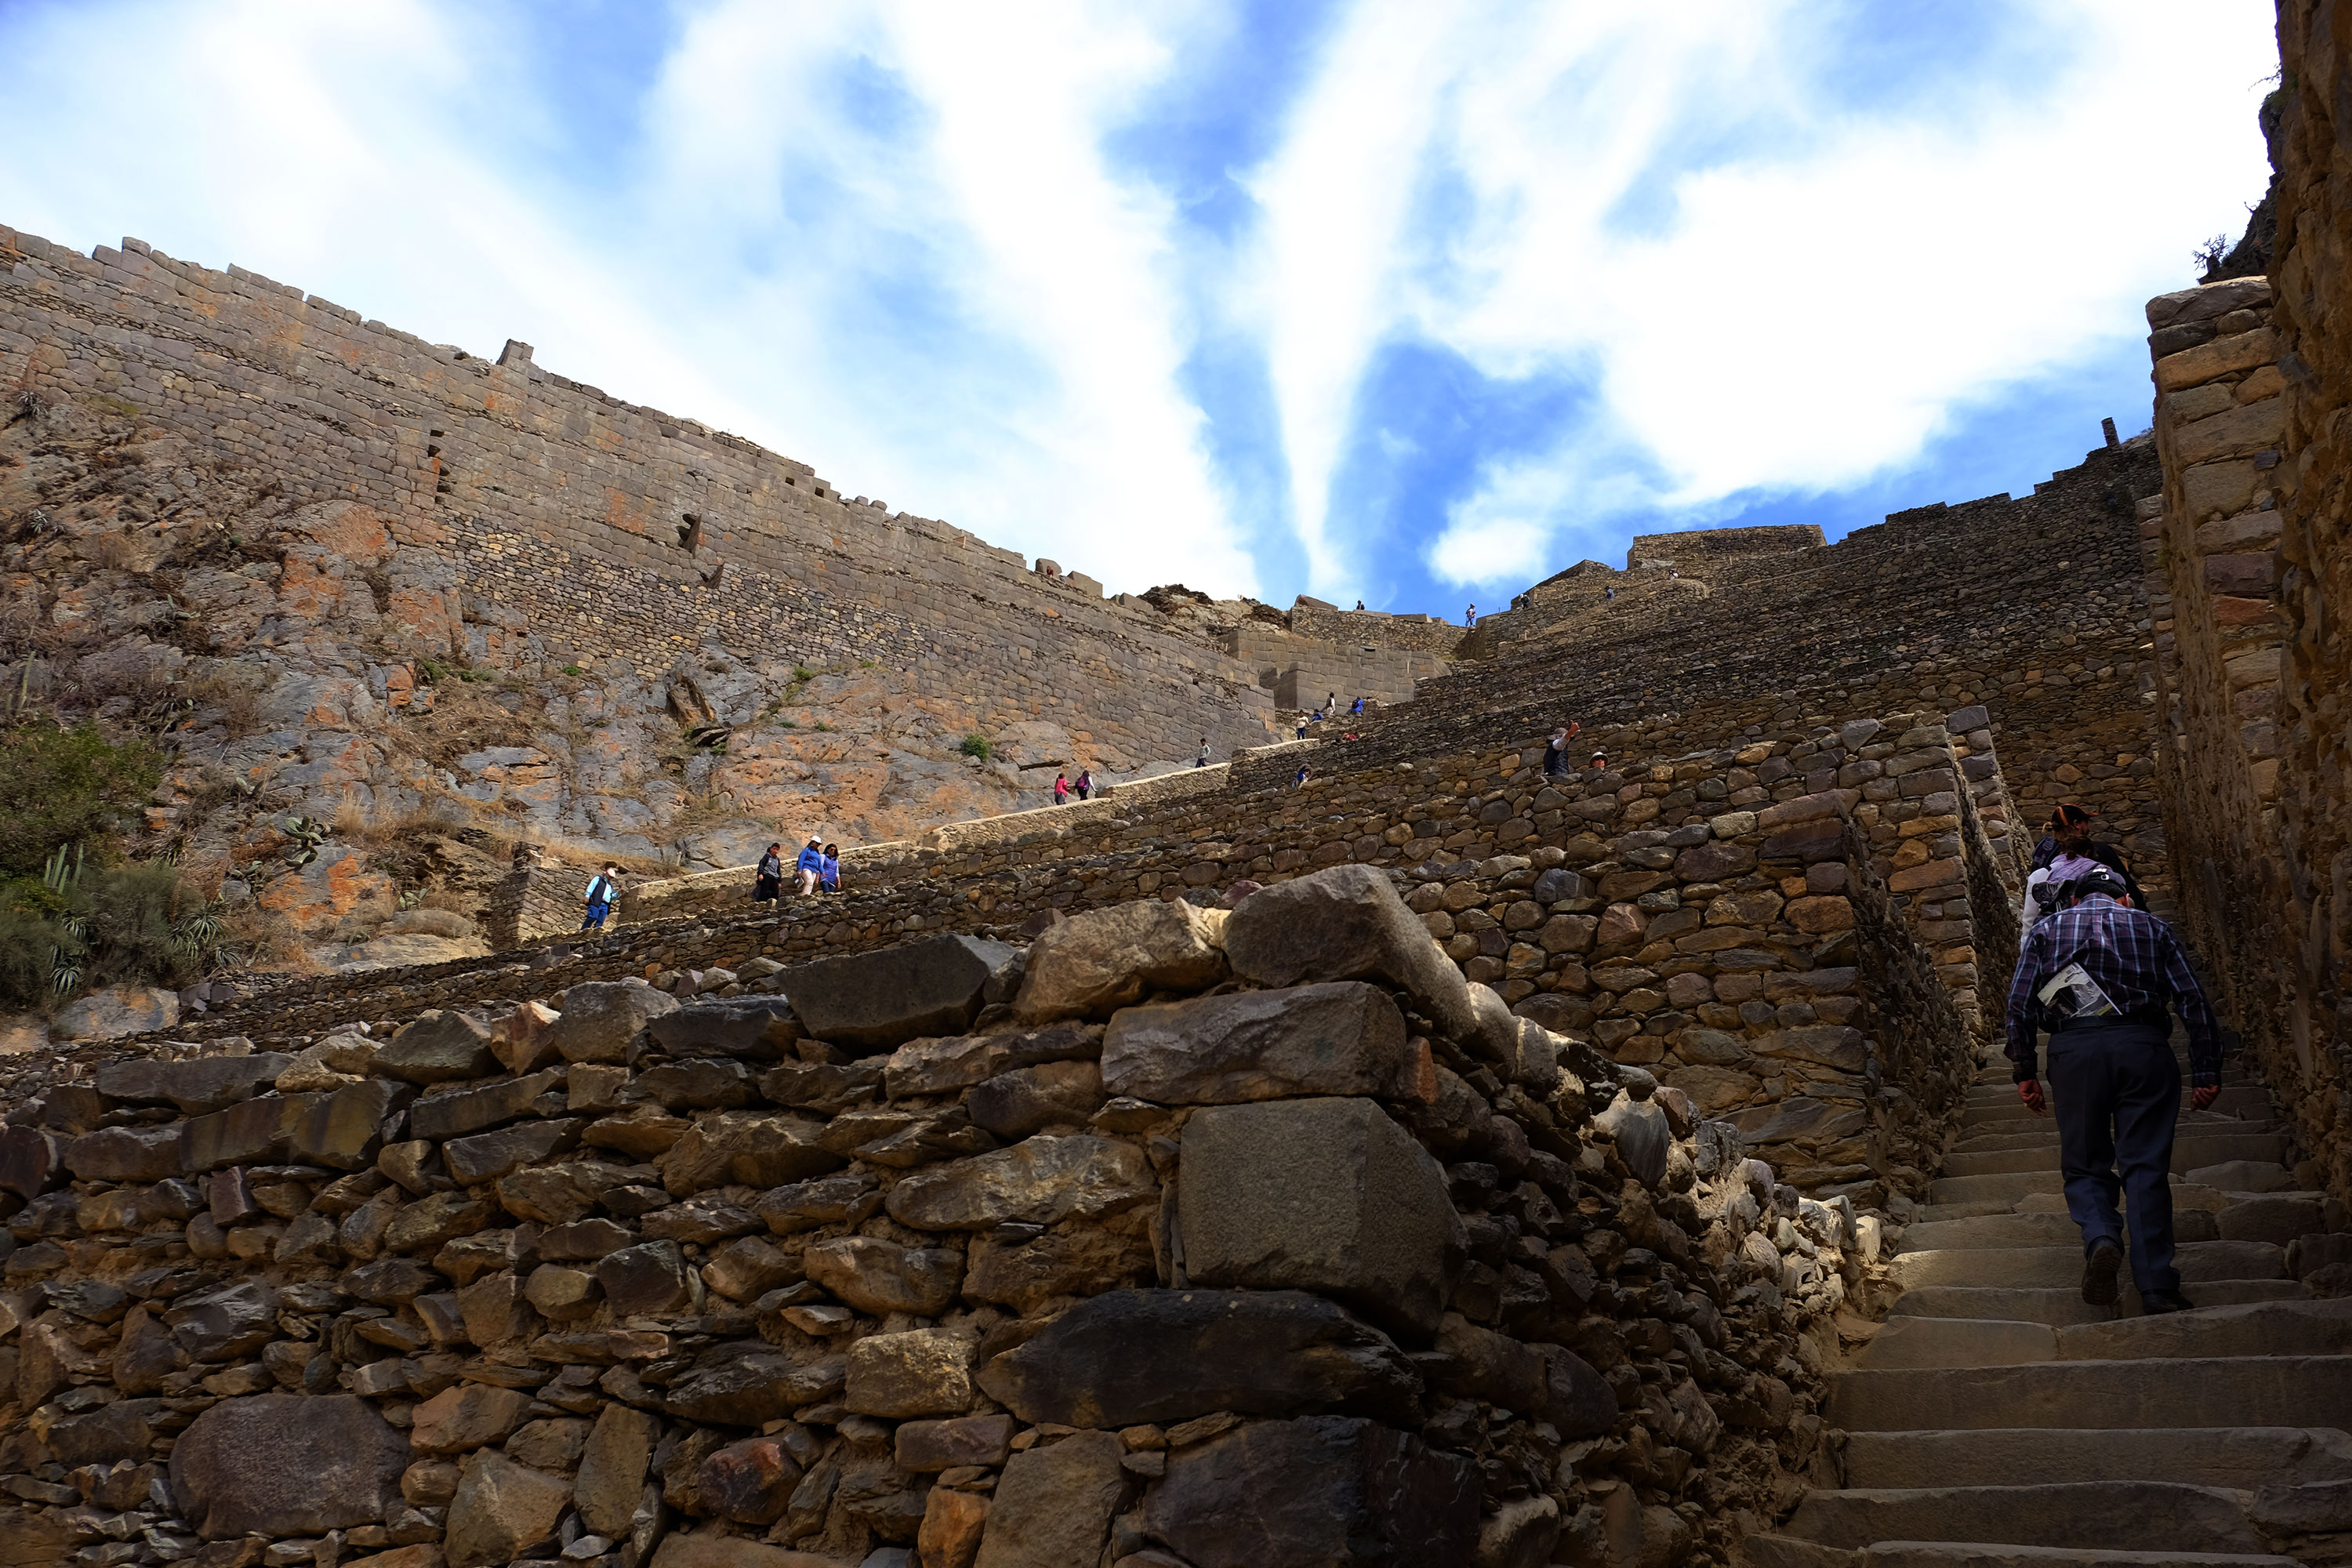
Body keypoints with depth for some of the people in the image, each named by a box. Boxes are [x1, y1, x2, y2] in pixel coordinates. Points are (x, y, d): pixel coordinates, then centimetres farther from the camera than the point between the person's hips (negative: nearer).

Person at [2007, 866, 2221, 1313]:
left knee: (2085, 1164, 9)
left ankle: (2100, 1237, -19)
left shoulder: (2046, 930, 18)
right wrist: (2206, 1071, 9)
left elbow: (2019, 1007, 7)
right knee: (2145, 1167, 1)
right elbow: (2194, 1002, 10)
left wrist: (2024, 1074, 10)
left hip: (2073, 1049, 0)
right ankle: (2156, 1285, -5)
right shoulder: (2152, 927, 20)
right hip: (2143, 1046, 0)